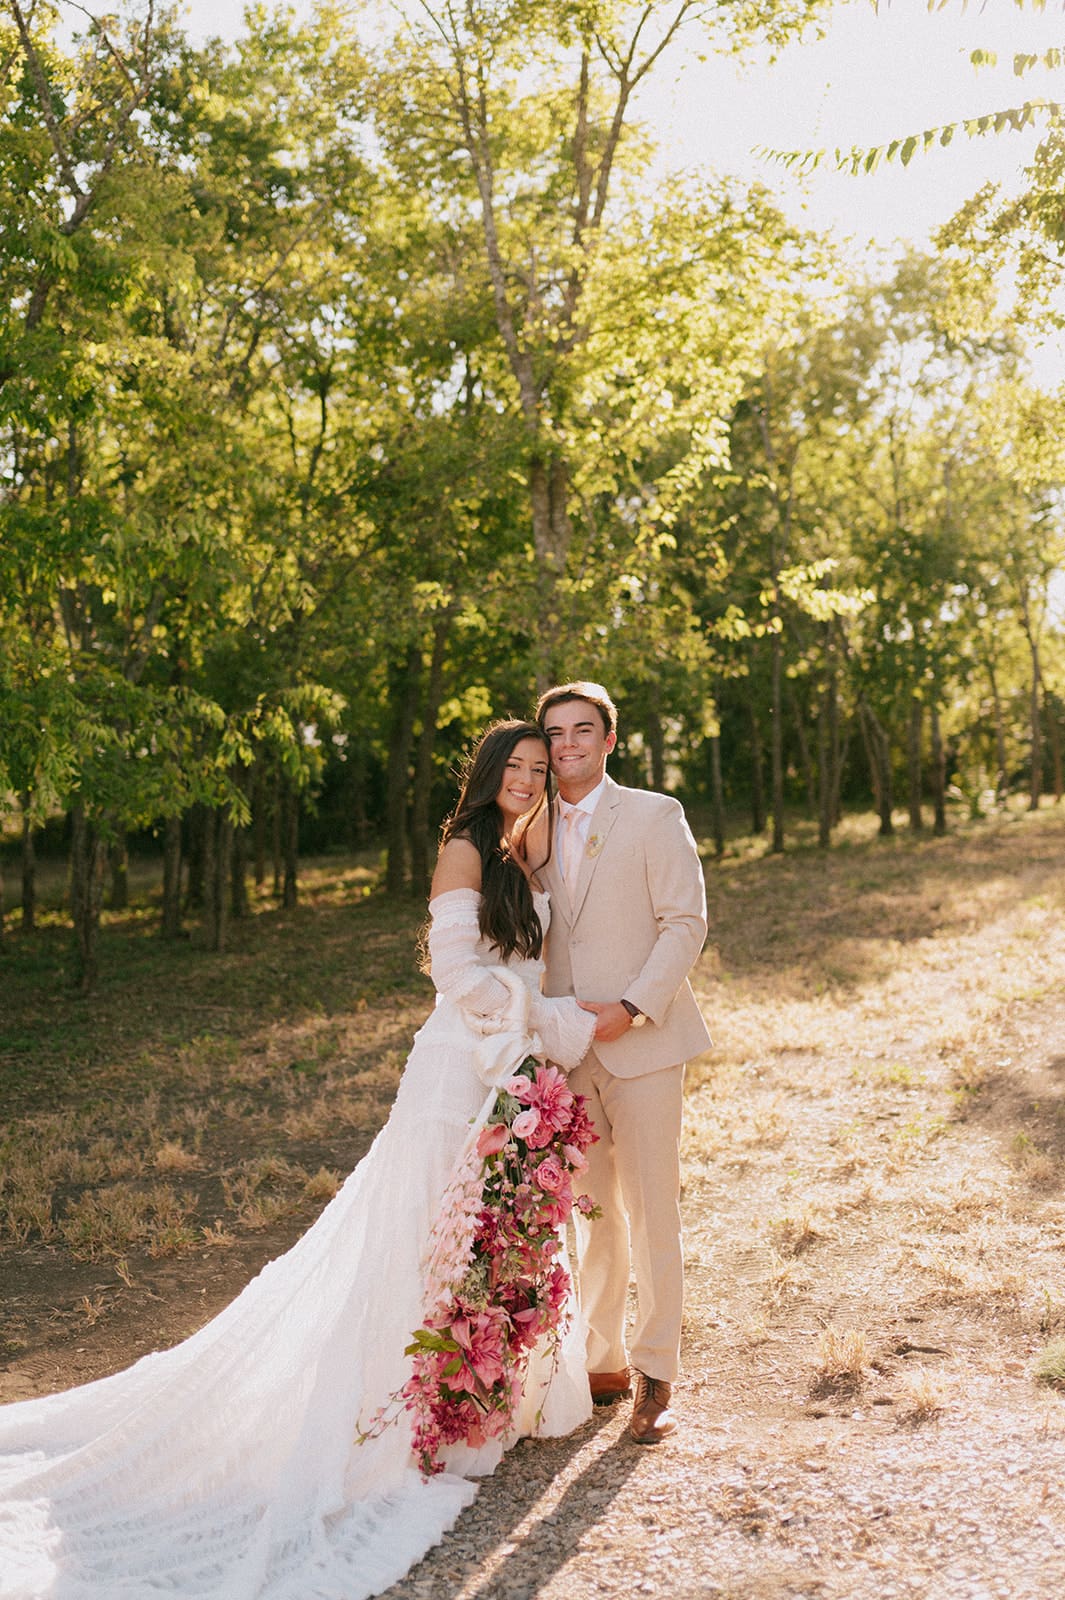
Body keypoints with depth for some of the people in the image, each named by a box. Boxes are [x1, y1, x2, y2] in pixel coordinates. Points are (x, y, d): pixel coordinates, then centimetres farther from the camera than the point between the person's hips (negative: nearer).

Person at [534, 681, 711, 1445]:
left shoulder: (655, 816, -1)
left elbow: (686, 922, -6)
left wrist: (631, 1008, -16)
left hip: (641, 1042, -4)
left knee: (651, 1214, 0)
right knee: (589, 1215, 10)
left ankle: (656, 1376, 12)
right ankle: (604, 1362, 22)